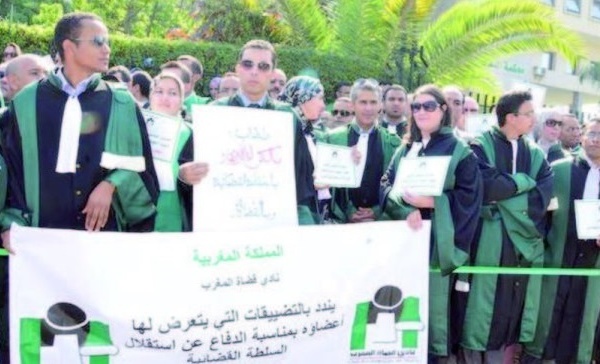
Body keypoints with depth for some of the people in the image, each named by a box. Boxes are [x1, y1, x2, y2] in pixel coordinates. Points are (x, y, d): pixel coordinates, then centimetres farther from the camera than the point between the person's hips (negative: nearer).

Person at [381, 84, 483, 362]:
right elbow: (386, 185, 6)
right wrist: (406, 207, -13)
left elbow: (469, 196, -7)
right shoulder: (404, 149, 15)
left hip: (438, 240, -4)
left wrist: (430, 202, -18)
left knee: (434, 299, -4)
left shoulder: (459, 151, 0)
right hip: (405, 238, 4)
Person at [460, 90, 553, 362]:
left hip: (524, 242, 5)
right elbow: (486, 186, -20)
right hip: (489, 242, -5)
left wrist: (504, 194, -13)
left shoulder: (536, 154, 12)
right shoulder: (481, 145, -3)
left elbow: (543, 196, -3)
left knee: (511, 307, 9)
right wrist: (525, 181, -7)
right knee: (482, 304, 0)